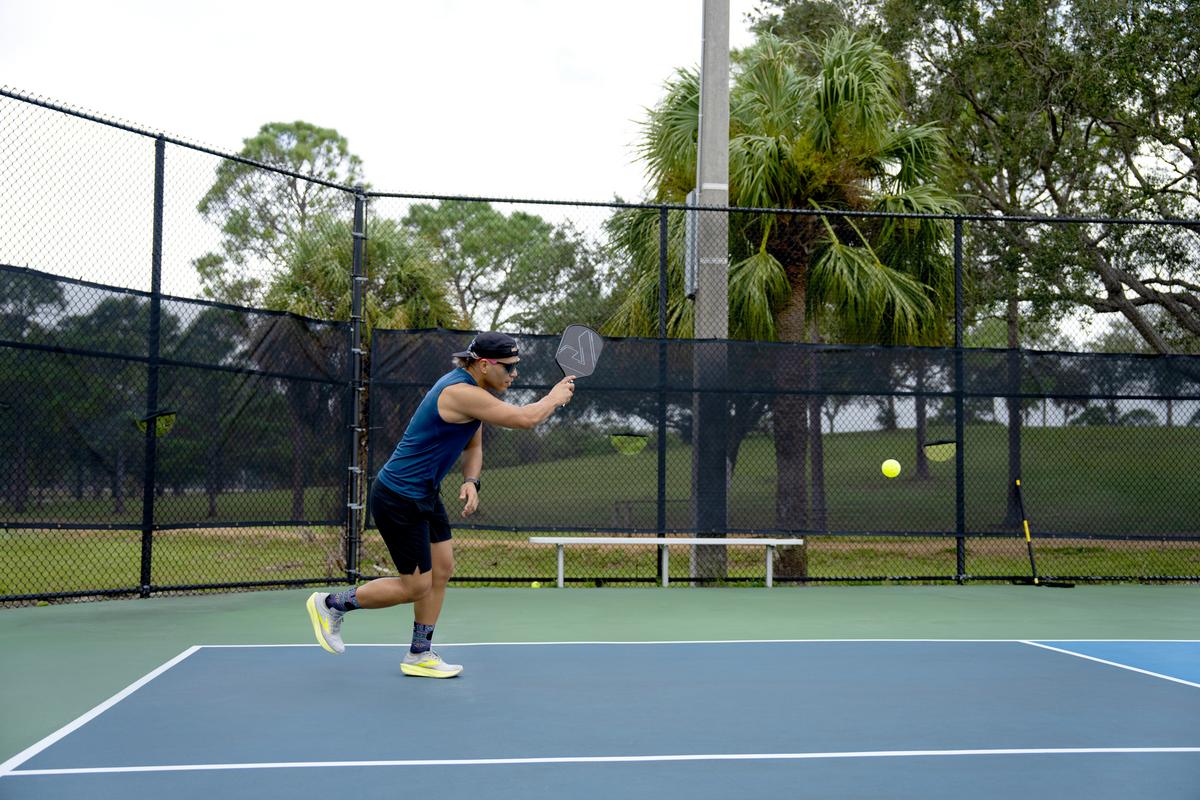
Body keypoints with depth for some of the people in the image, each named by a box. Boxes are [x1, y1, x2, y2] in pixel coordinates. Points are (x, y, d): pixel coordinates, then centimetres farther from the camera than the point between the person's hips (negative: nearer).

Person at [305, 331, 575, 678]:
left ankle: (420, 656, 20)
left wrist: (471, 481, -4)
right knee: (416, 587, -1)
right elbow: (526, 418, -27)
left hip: (425, 495, 10)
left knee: (442, 568, 10)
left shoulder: (475, 390, 6)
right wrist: (555, 397, -8)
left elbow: (473, 445, 16)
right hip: (398, 499, -10)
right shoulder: (461, 392, -26)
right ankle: (330, 603, 16)